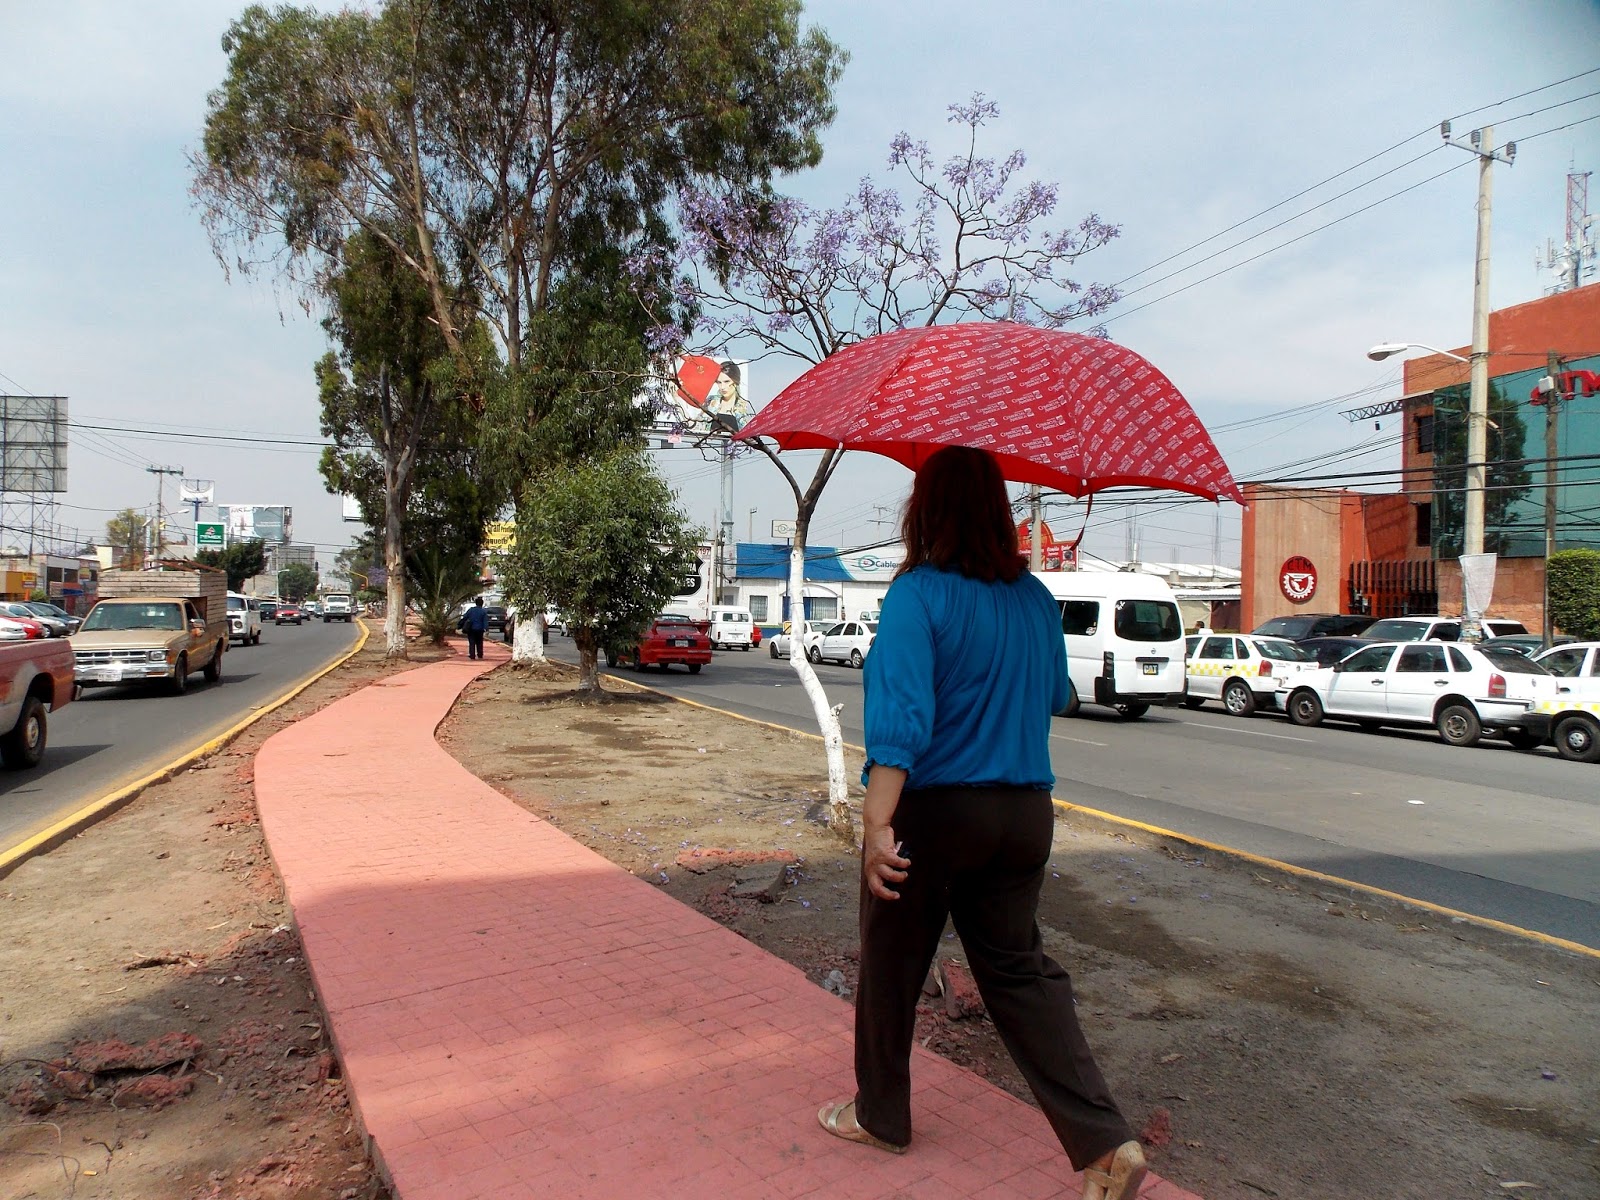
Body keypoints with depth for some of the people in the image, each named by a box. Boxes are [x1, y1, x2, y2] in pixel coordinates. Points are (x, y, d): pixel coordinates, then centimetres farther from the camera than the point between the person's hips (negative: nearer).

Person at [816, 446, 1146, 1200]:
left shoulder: (918, 594, -15)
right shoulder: (1035, 600, 4)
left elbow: (902, 715, -26)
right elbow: (1054, 697, 18)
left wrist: (877, 825, -29)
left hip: (931, 812, -5)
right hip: (1024, 814, 6)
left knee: (891, 968, 15)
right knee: (1018, 970, 16)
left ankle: (880, 1117, 34)